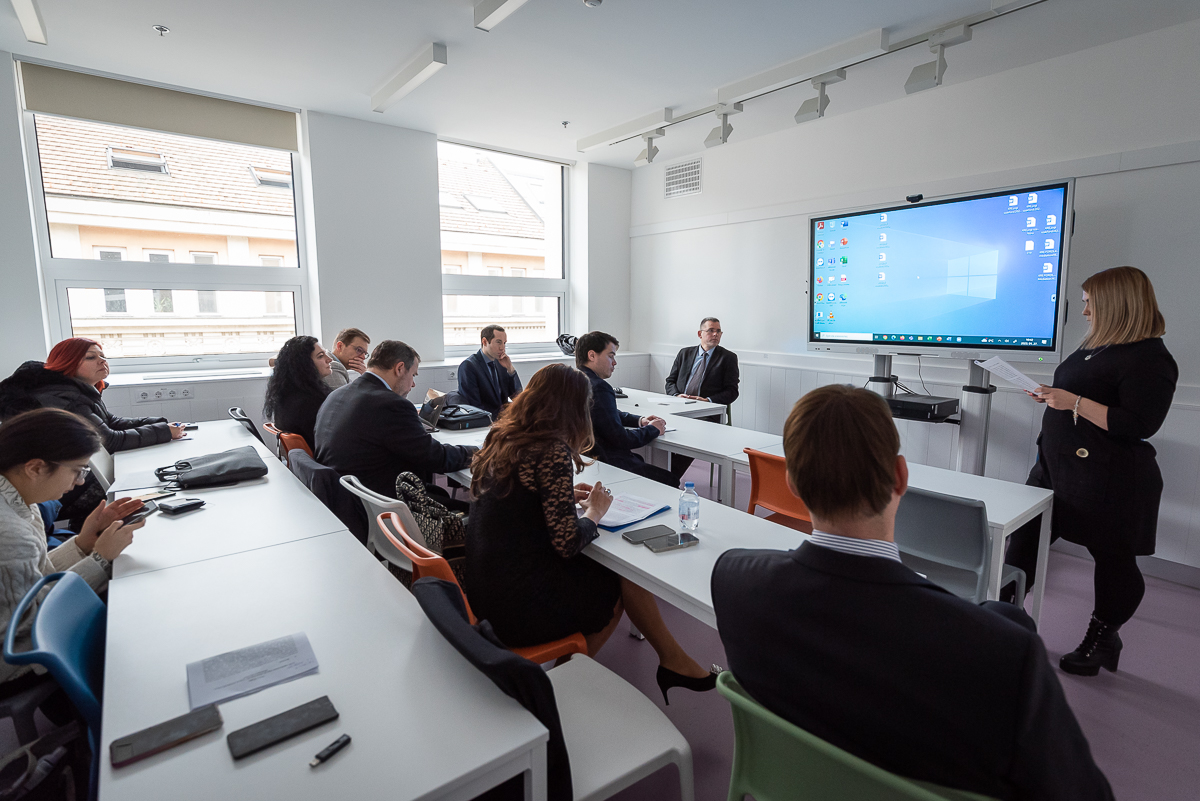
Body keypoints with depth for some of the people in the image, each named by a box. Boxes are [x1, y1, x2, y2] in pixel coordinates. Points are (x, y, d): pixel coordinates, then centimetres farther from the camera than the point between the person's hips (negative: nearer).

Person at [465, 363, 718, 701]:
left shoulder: (500, 439, 4)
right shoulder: (553, 451, -21)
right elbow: (567, 543, -22)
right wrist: (594, 512, -2)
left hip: (484, 591, 8)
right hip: (519, 608, -8)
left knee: (609, 573, 15)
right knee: (625, 579, 10)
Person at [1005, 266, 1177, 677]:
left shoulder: (1150, 359, -16)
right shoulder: (1097, 347, 13)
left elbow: (1139, 424, -25)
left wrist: (1075, 402, -26)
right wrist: (1053, 397, 9)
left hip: (1108, 482, -9)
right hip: (1058, 466, 9)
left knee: (1112, 557, 9)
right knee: (1024, 537, 10)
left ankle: (1103, 637, 27)